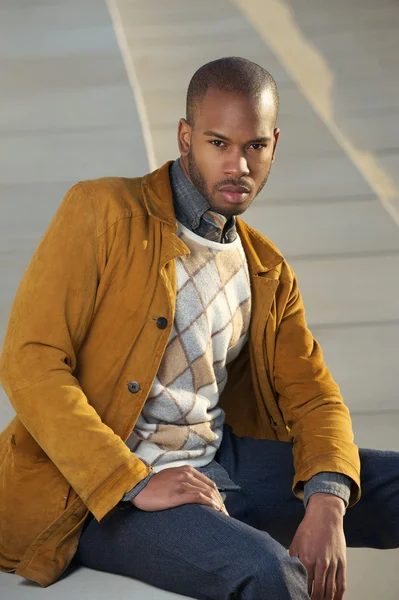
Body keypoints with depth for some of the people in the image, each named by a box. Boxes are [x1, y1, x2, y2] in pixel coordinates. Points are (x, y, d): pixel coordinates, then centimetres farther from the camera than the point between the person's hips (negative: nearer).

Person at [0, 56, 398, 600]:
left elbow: (314, 397, 10)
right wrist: (135, 483, -22)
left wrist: (326, 504, -13)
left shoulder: (269, 274, 14)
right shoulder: (102, 213, -5)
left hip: (217, 461, 7)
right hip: (98, 489, -6)